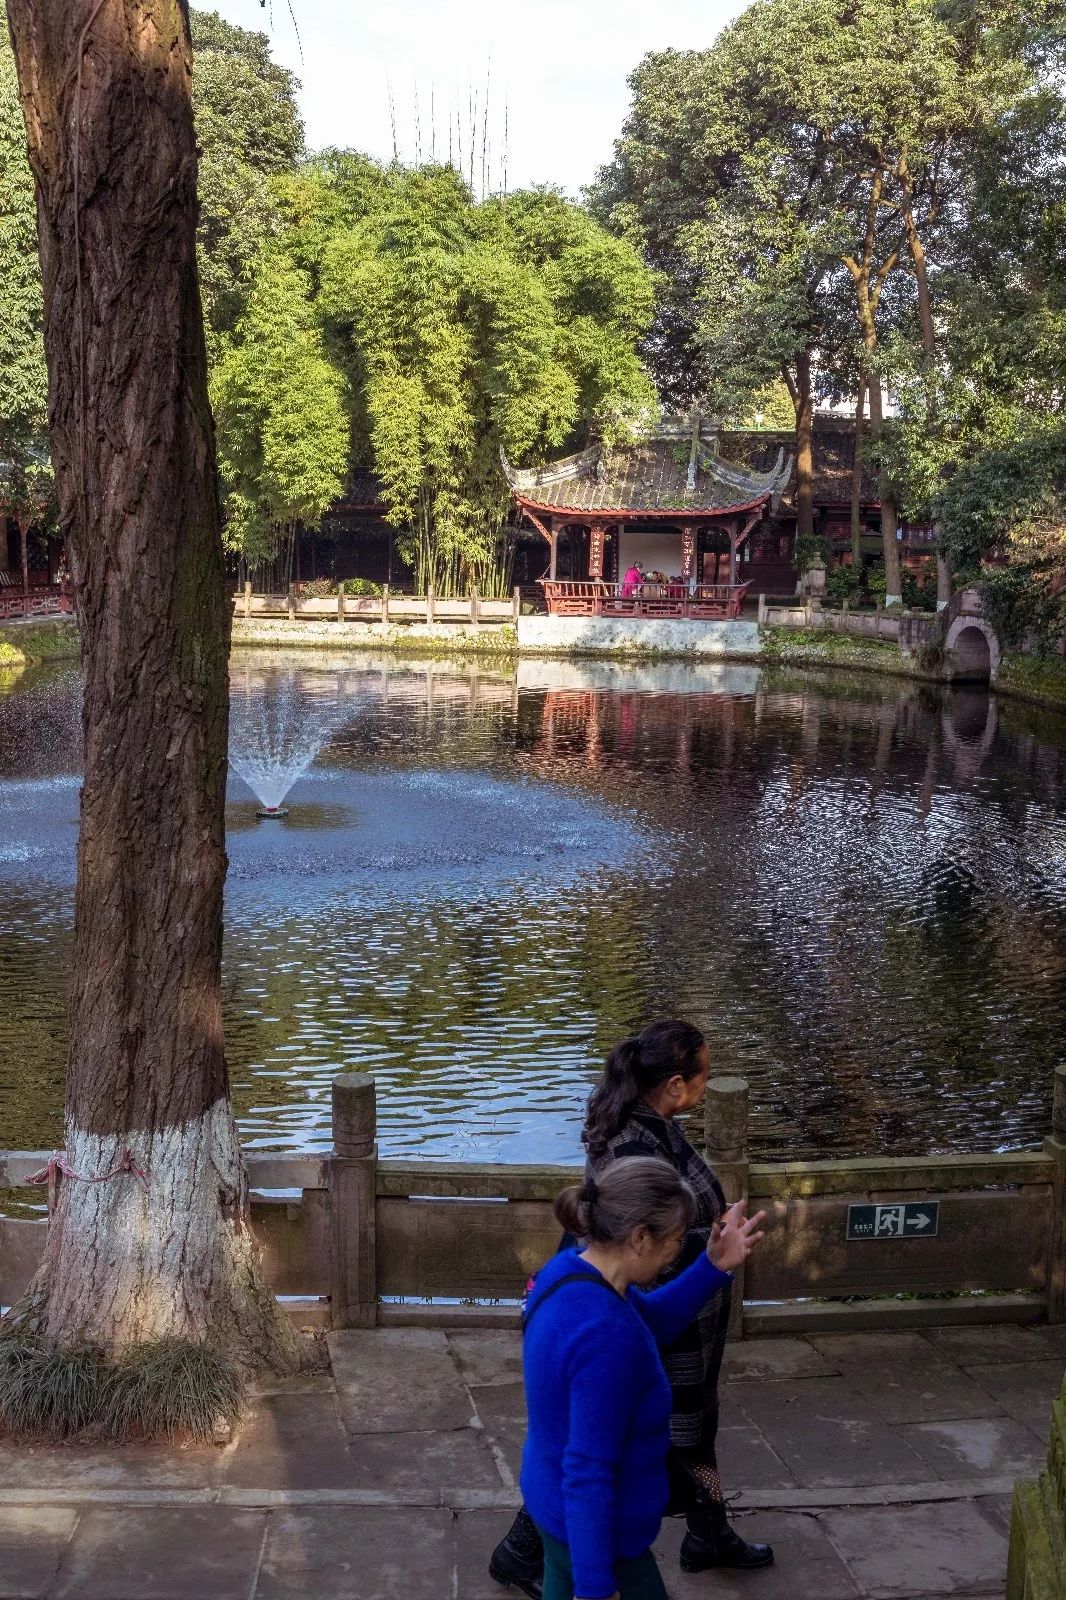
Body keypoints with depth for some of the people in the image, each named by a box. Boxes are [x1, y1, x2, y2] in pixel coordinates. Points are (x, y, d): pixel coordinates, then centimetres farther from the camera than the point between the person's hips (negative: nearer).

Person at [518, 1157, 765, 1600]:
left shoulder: (571, 1268, -6)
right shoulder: (604, 1334, -35)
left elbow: (652, 1322, 13)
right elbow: (590, 1473, -29)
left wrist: (712, 1267, 1)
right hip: (593, 1529, -9)